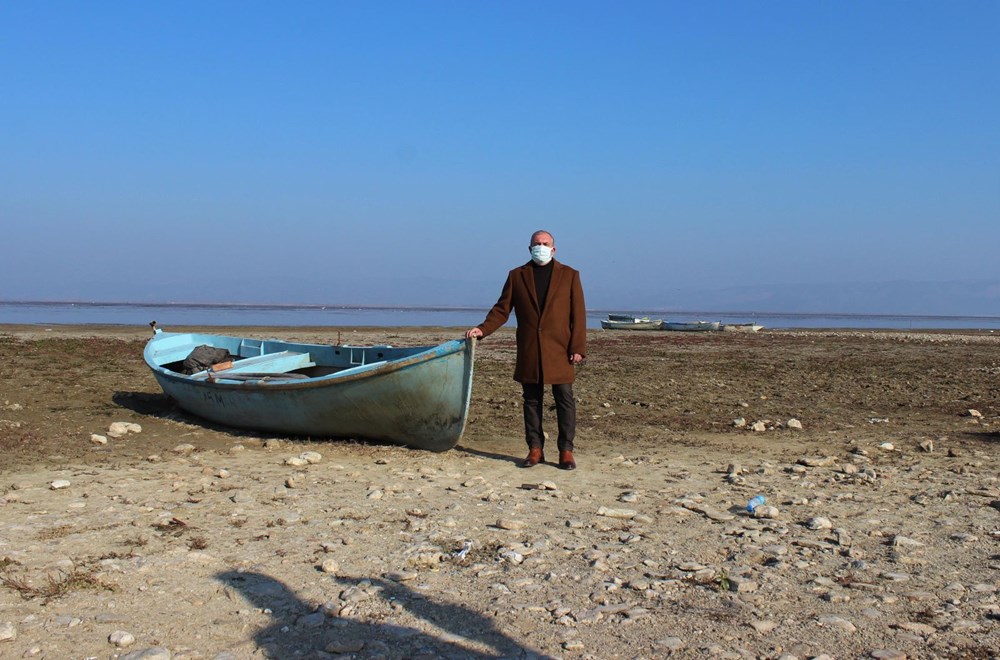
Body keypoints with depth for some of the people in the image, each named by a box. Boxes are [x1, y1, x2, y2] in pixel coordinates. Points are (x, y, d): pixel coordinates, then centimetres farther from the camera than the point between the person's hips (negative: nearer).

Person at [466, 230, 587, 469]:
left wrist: (577, 348, -6)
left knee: (564, 400, 0)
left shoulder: (569, 275, 6)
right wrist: (483, 329, -7)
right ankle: (535, 449, 15)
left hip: (559, 351, -2)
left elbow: (578, 314, 2)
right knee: (531, 400, 7)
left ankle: (566, 451, 7)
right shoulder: (517, 276, 10)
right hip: (528, 352, 2)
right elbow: (502, 309, 9)